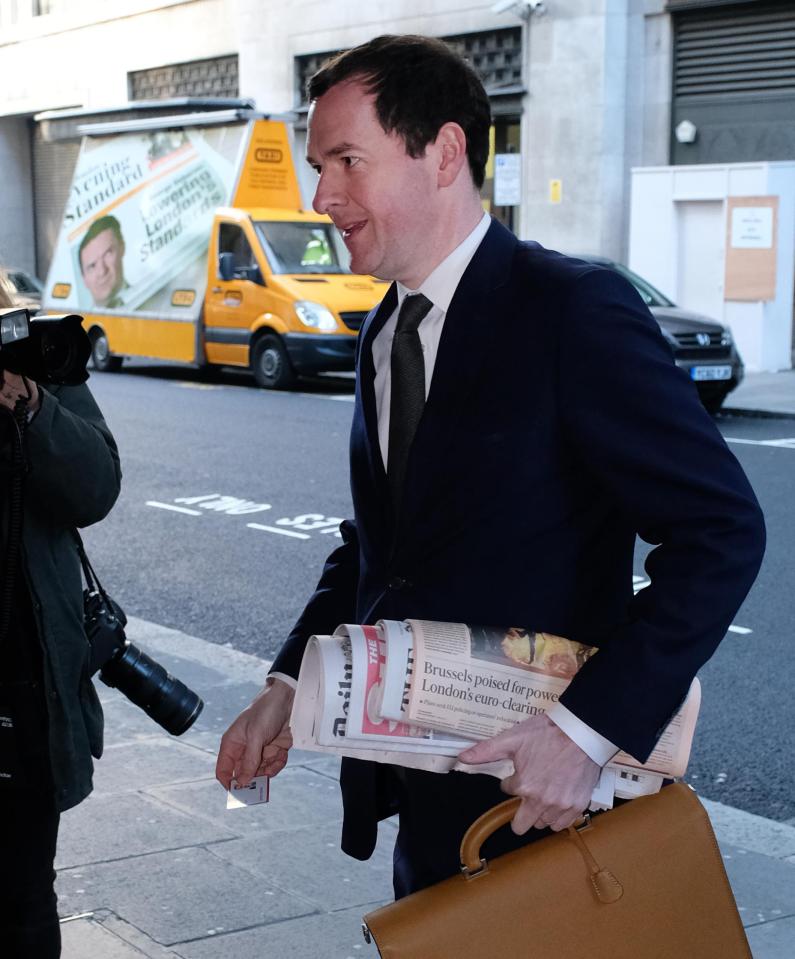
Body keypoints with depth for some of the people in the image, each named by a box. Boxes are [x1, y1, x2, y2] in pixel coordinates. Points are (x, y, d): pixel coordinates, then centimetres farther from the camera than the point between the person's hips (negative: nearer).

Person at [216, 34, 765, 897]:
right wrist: (289, 684, 2)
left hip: (536, 794, -7)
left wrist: (591, 727, -26)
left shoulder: (574, 310, -16)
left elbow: (721, 528, -20)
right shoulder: (383, 337, 10)